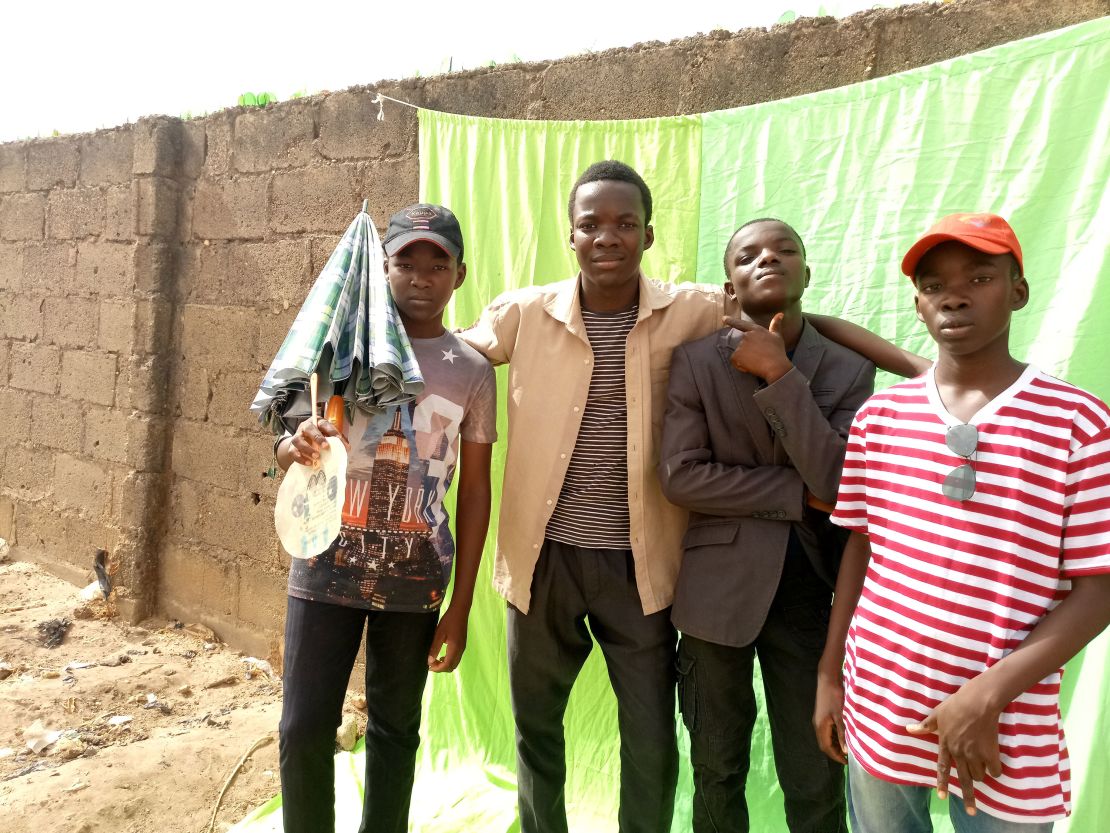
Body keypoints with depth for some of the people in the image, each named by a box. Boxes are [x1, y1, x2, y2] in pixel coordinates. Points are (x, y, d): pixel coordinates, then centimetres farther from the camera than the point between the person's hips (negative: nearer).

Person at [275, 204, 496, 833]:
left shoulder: (473, 371, -1)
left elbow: (474, 491, 1)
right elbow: (289, 449, 2)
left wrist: (460, 608, 0)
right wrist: (299, 445, -25)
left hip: (415, 578, 0)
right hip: (328, 566, 0)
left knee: (395, 730, 13)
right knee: (305, 729, 5)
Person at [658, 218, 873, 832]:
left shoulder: (848, 370, -1)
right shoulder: (695, 361, -5)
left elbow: (839, 482, -14)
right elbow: (680, 476, -13)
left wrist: (779, 374, -18)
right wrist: (798, 494, -13)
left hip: (809, 591, 1)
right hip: (720, 589, -1)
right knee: (718, 770, 14)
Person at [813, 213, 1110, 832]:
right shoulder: (879, 416, 0)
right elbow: (860, 550, 7)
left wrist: (989, 693, -17)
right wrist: (829, 675, 8)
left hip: (1008, 732, -3)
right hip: (878, 711, 3)